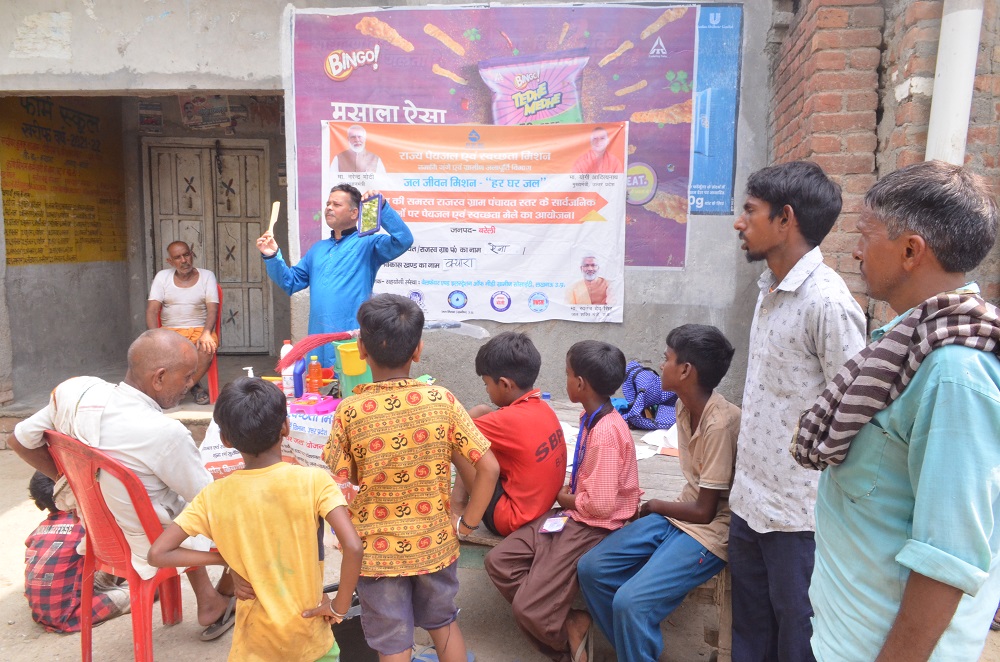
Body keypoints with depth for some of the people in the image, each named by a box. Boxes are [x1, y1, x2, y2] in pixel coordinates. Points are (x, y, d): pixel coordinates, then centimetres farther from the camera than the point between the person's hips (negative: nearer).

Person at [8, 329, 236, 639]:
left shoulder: (75, 391, -16)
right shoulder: (165, 434, -34)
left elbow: (19, 440, 2)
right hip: (149, 552, -7)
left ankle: (208, 602, 35)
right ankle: (225, 596, 35)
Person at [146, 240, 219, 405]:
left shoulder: (207, 276, 4)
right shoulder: (162, 277, 6)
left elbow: (212, 310, -6)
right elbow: (152, 310, -2)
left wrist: (206, 333, -26)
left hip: (200, 329, -1)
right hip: (170, 330, 1)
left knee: (207, 348, -35)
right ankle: (193, 386, -9)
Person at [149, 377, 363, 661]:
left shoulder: (214, 496, -10)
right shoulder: (313, 480, -18)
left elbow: (157, 554, -9)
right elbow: (353, 547, -26)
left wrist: (226, 558, -3)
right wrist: (340, 607, -12)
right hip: (309, 634, -1)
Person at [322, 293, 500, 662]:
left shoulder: (350, 411, -17)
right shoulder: (442, 400, -14)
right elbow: (488, 468, -13)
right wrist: (466, 524, -2)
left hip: (378, 549, -2)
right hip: (435, 544, 2)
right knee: (444, 623, 27)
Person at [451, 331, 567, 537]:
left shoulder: (510, 419, -25)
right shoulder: (542, 407, -1)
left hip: (511, 519, -9)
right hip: (540, 506, 9)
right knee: (480, 413, 6)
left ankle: (457, 506, 7)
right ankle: (459, 495, 11)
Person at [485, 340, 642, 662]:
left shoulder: (605, 432, -24)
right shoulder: (593, 418, 5)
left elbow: (601, 504, -25)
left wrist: (565, 498, -7)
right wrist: (569, 492, 3)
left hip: (593, 527, -9)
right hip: (573, 515, 9)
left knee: (527, 610, -12)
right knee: (498, 561, 0)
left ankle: (568, 635, 19)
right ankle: (566, 624, 6)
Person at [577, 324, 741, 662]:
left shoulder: (720, 424, -26)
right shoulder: (685, 406, 0)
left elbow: (704, 511, -18)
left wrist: (655, 506, -3)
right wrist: (660, 510, -3)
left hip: (711, 531, -8)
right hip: (680, 516, 8)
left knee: (631, 602, -24)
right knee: (591, 568, -1)